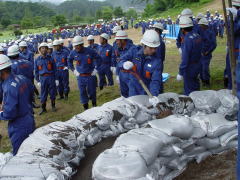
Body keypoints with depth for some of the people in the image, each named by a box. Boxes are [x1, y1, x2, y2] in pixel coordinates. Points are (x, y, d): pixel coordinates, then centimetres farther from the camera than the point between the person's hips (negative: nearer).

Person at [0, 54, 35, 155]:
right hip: (30, 120, 8)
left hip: (19, 126, -8)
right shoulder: (22, 78, -3)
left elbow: (9, 114, -26)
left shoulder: (9, 88, -28)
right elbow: (31, 93, 14)